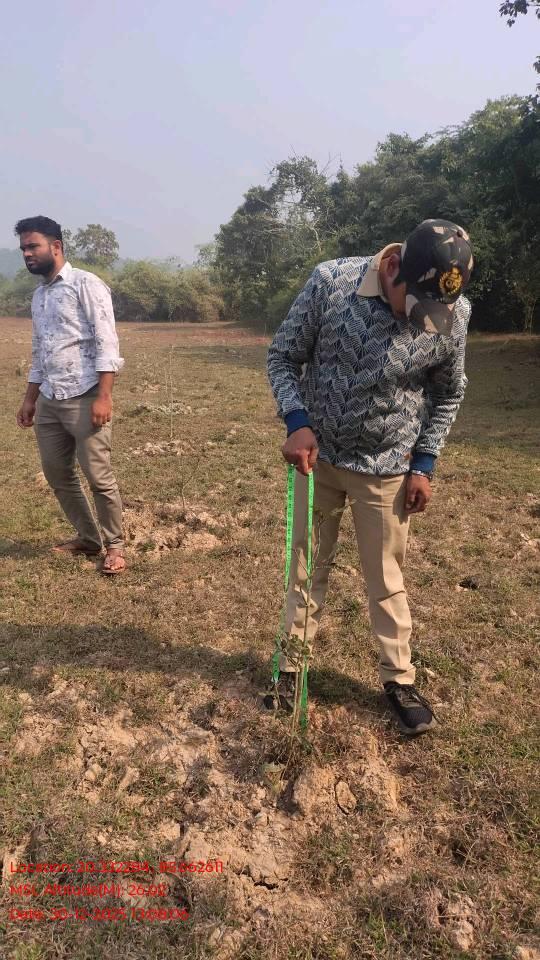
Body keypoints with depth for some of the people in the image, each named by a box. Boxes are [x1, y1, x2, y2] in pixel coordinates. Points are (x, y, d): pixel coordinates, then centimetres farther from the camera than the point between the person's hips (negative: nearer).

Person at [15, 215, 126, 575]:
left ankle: (115, 545, 13)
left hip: (84, 399, -8)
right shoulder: (39, 295, 18)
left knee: (99, 477, -4)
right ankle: (88, 538, 27)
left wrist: (104, 396, -22)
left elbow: (107, 344, -14)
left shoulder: (86, 284, -6)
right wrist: (30, 400, 20)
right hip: (50, 402, 8)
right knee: (57, 473, 12)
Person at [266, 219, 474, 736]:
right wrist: (296, 422, -19)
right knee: (306, 567, 13)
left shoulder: (453, 315, -13)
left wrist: (423, 464, -1)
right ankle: (290, 665, 32)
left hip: (387, 467, 0)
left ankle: (399, 679, 31)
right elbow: (283, 356, -6)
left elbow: (447, 394, 3)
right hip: (316, 455, 1)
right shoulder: (330, 281, -17)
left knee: (386, 578, 11)